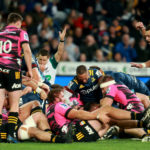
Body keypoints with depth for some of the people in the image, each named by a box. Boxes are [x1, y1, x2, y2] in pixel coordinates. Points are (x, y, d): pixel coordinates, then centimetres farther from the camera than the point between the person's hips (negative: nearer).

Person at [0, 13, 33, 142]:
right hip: (12, 70, -3)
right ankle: (11, 134, -6)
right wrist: (30, 70, -2)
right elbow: (27, 50, -6)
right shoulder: (21, 33, 6)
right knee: (14, 105, 5)